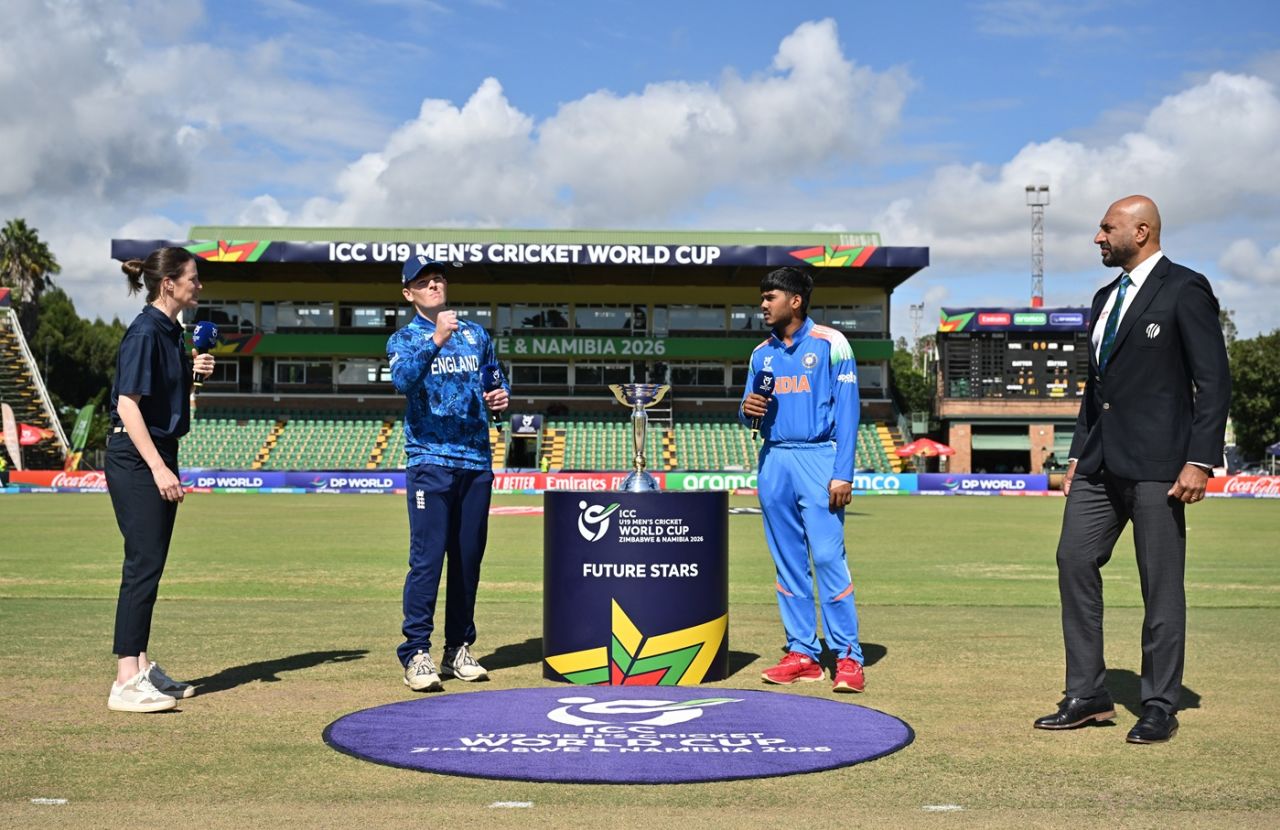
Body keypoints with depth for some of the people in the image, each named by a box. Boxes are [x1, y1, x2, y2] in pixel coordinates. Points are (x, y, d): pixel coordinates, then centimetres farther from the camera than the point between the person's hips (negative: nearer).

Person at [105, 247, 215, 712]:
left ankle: (142, 667, 20)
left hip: (159, 456, 10)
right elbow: (128, 404, -19)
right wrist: (158, 468, -23)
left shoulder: (171, 331, 14)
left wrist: (191, 372, 7)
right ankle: (126, 682, -9)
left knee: (150, 566, 12)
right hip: (135, 459, -9)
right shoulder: (145, 331, -14)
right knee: (143, 565, -11)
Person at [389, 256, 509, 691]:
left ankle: (458, 650, 16)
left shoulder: (476, 334, 16)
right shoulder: (404, 338, 3)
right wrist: (436, 338, -29)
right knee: (427, 557, -10)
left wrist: (502, 395, 3)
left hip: (477, 462, 5)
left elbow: (496, 379, 25)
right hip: (431, 462, -4)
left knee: (469, 558, 8)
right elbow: (402, 379, -18)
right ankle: (416, 654, -7)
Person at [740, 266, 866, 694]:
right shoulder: (762, 354, 15)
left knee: (828, 557, -11)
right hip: (773, 461, 6)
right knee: (788, 561, 6)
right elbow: (750, 415, 18)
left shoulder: (830, 344, -2)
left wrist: (843, 474, -15)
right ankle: (803, 654, 13)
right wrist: (746, 410, -8)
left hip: (818, 458, -6)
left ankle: (848, 657, -6)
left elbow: (847, 411, -7)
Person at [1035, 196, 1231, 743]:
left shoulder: (1185, 290, -5)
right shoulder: (1106, 298, 18)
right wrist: (1078, 452, 17)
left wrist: (1201, 460, -16)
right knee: (1074, 562, 3)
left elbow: (1213, 381, -9)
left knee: (1161, 585, 0)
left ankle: (1160, 707, 10)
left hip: (1156, 464, -8)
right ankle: (1087, 695, 12)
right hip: (1101, 462, 8)